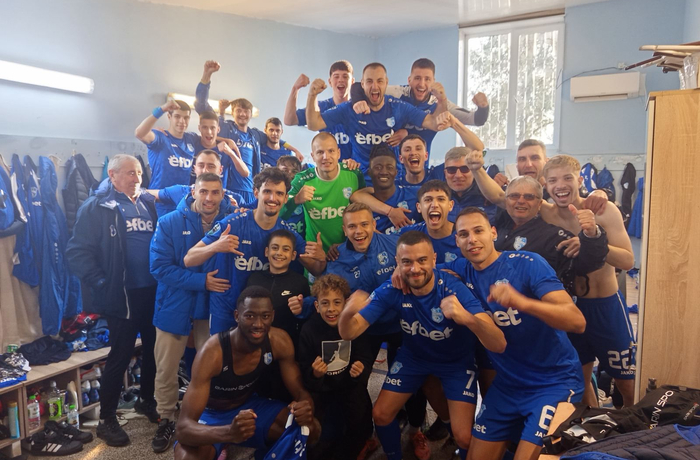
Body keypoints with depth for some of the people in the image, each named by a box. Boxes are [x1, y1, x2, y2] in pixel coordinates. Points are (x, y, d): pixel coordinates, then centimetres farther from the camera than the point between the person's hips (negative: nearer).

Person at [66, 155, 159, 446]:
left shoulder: (149, 203, 10)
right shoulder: (97, 207, -6)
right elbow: (77, 251, -10)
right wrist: (102, 285, -15)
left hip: (154, 291, 5)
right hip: (123, 296, -5)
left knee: (154, 349, 16)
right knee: (120, 356, 3)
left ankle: (147, 400, 37)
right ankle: (107, 420, 20)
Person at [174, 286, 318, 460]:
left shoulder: (280, 341, -19)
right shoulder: (212, 353, -33)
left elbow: (300, 391, -12)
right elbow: (184, 427, -36)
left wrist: (306, 407, -37)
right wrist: (230, 433, -57)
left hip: (249, 406, 4)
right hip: (211, 414, -3)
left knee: (311, 428, -16)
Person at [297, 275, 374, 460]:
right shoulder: (308, 329, -18)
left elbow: (366, 358, -10)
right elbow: (304, 372, -14)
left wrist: (361, 368, -32)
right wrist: (314, 374, -37)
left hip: (350, 387, 1)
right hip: (321, 388, -1)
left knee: (362, 429, -9)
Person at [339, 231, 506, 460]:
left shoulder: (454, 289, -33)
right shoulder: (391, 290, -24)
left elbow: (499, 345, -41)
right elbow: (349, 333, -23)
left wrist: (467, 318, -63)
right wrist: (348, 312, -48)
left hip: (456, 360, -2)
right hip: (413, 356, 3)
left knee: (464, 437, -10)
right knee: (381, 415, 3)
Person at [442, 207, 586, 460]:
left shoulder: (527, 263, -17)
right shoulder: (461, 269, -1)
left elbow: (577, 322, -25)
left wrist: (522, 302, -41)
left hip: (555, 382, -5)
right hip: (507, 384, 6)